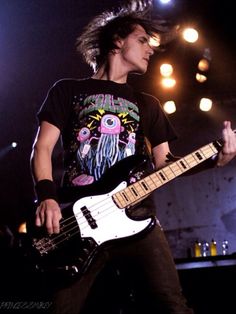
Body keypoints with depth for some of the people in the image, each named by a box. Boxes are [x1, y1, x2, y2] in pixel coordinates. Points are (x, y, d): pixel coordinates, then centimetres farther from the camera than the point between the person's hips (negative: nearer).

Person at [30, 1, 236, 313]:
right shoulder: (67, 90, 14)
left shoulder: (147, 104, 24)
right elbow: (42, 147, 6)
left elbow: (163, 162, 17)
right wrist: (47, 197, -13)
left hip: (137, 219, 3)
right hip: (78, 220, -2)